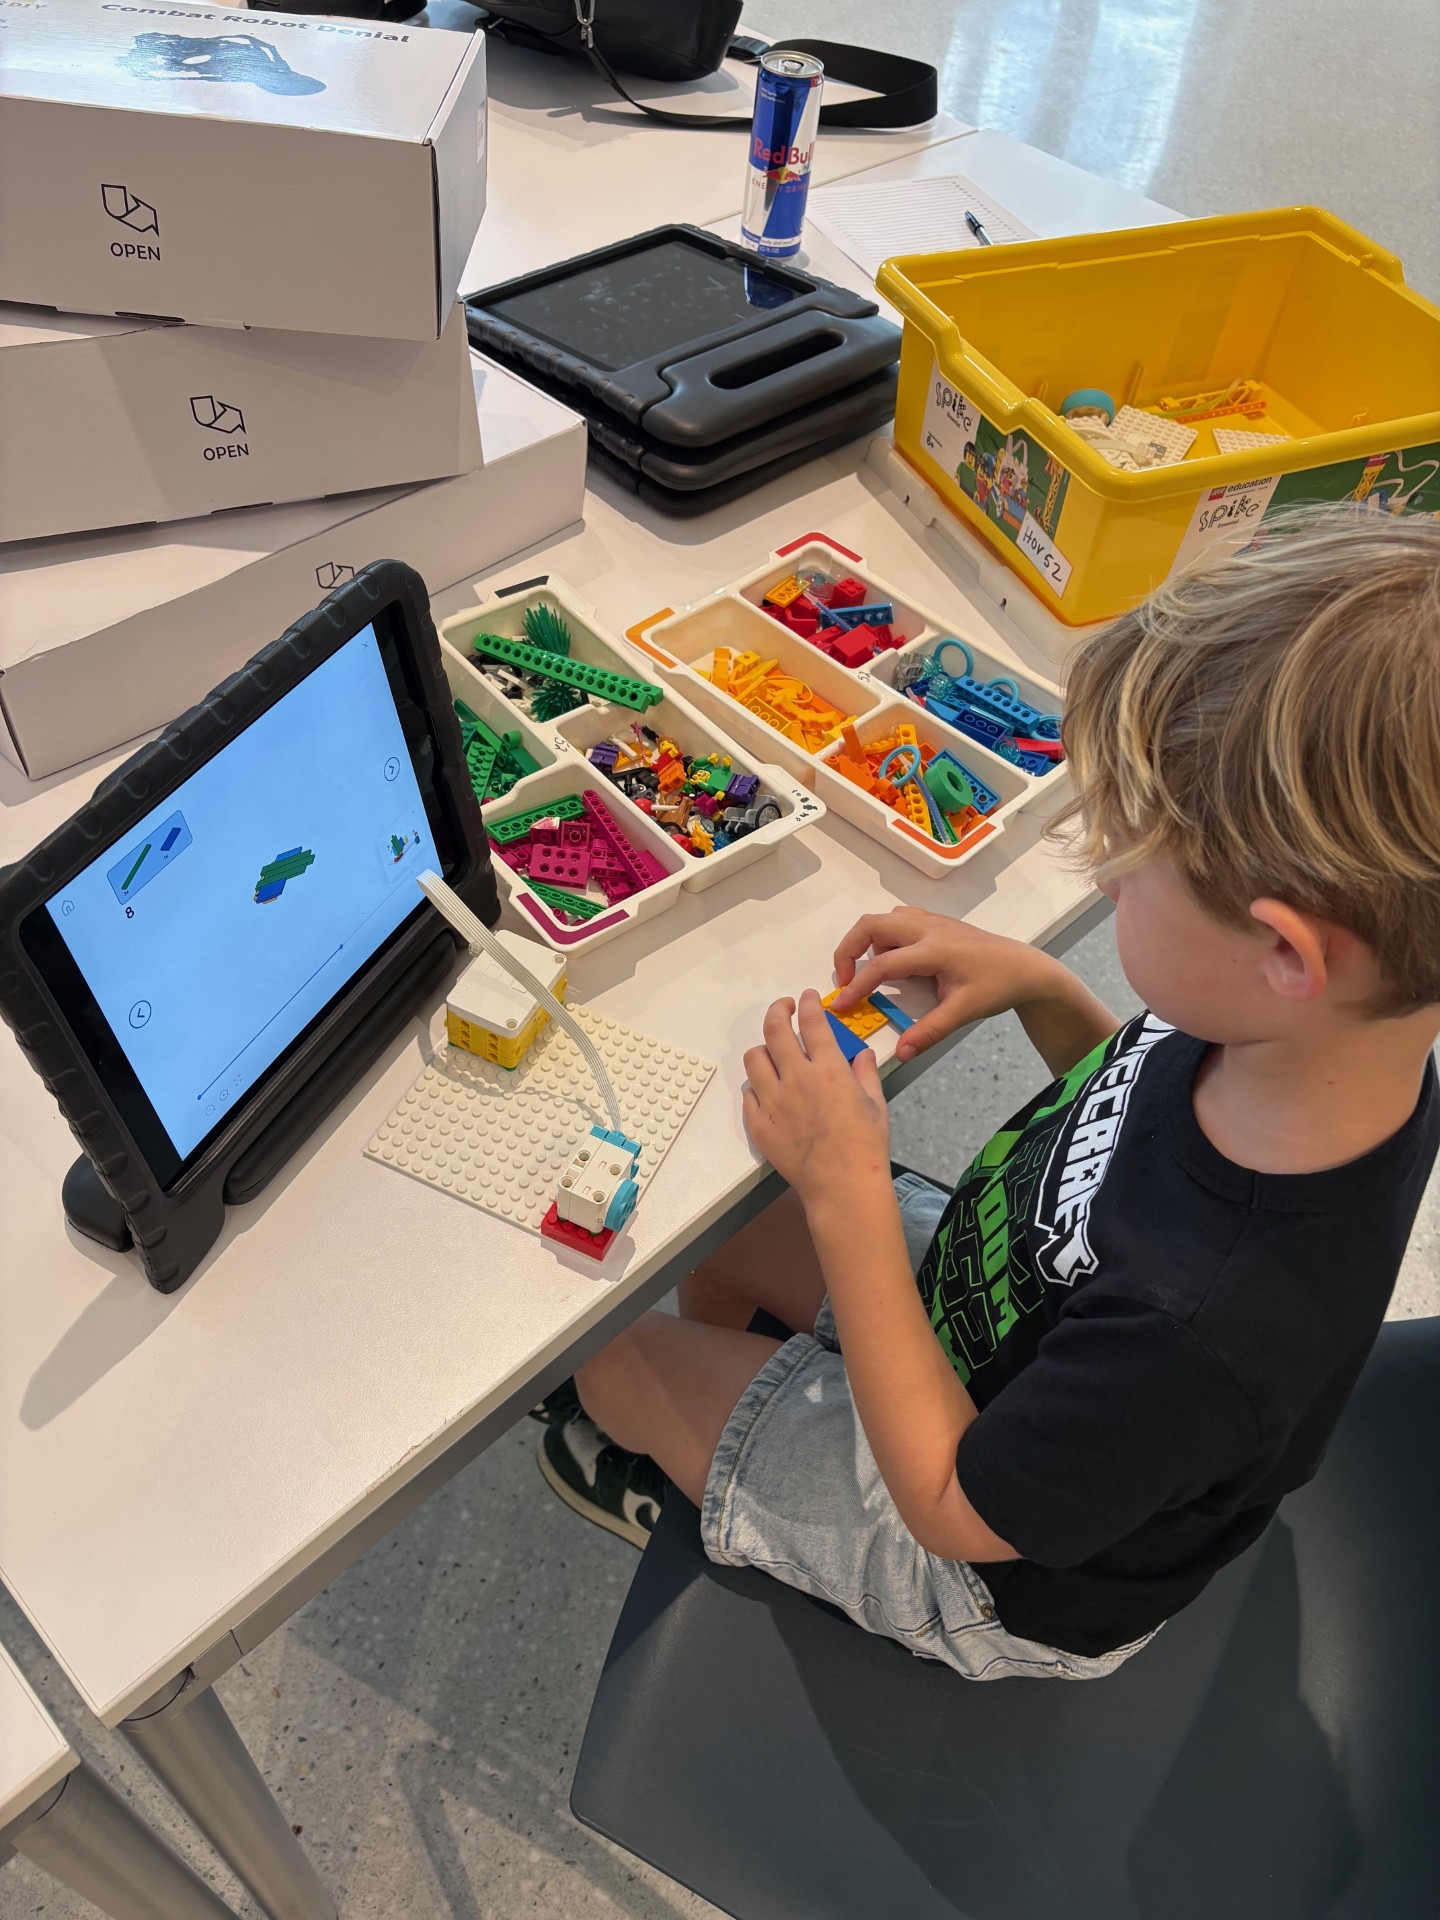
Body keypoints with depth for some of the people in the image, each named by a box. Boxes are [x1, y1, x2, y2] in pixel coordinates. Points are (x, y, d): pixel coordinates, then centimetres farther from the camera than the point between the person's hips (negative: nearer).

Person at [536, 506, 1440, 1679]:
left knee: (619, 1365, 5)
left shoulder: (1211, 1329, -46)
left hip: (996, 1580, -6)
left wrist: (848, 1186, -31)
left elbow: (955, 1506, -28)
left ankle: (695, 1494, 44)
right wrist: (1039, 989, -17)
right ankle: (727, 1427, 46)